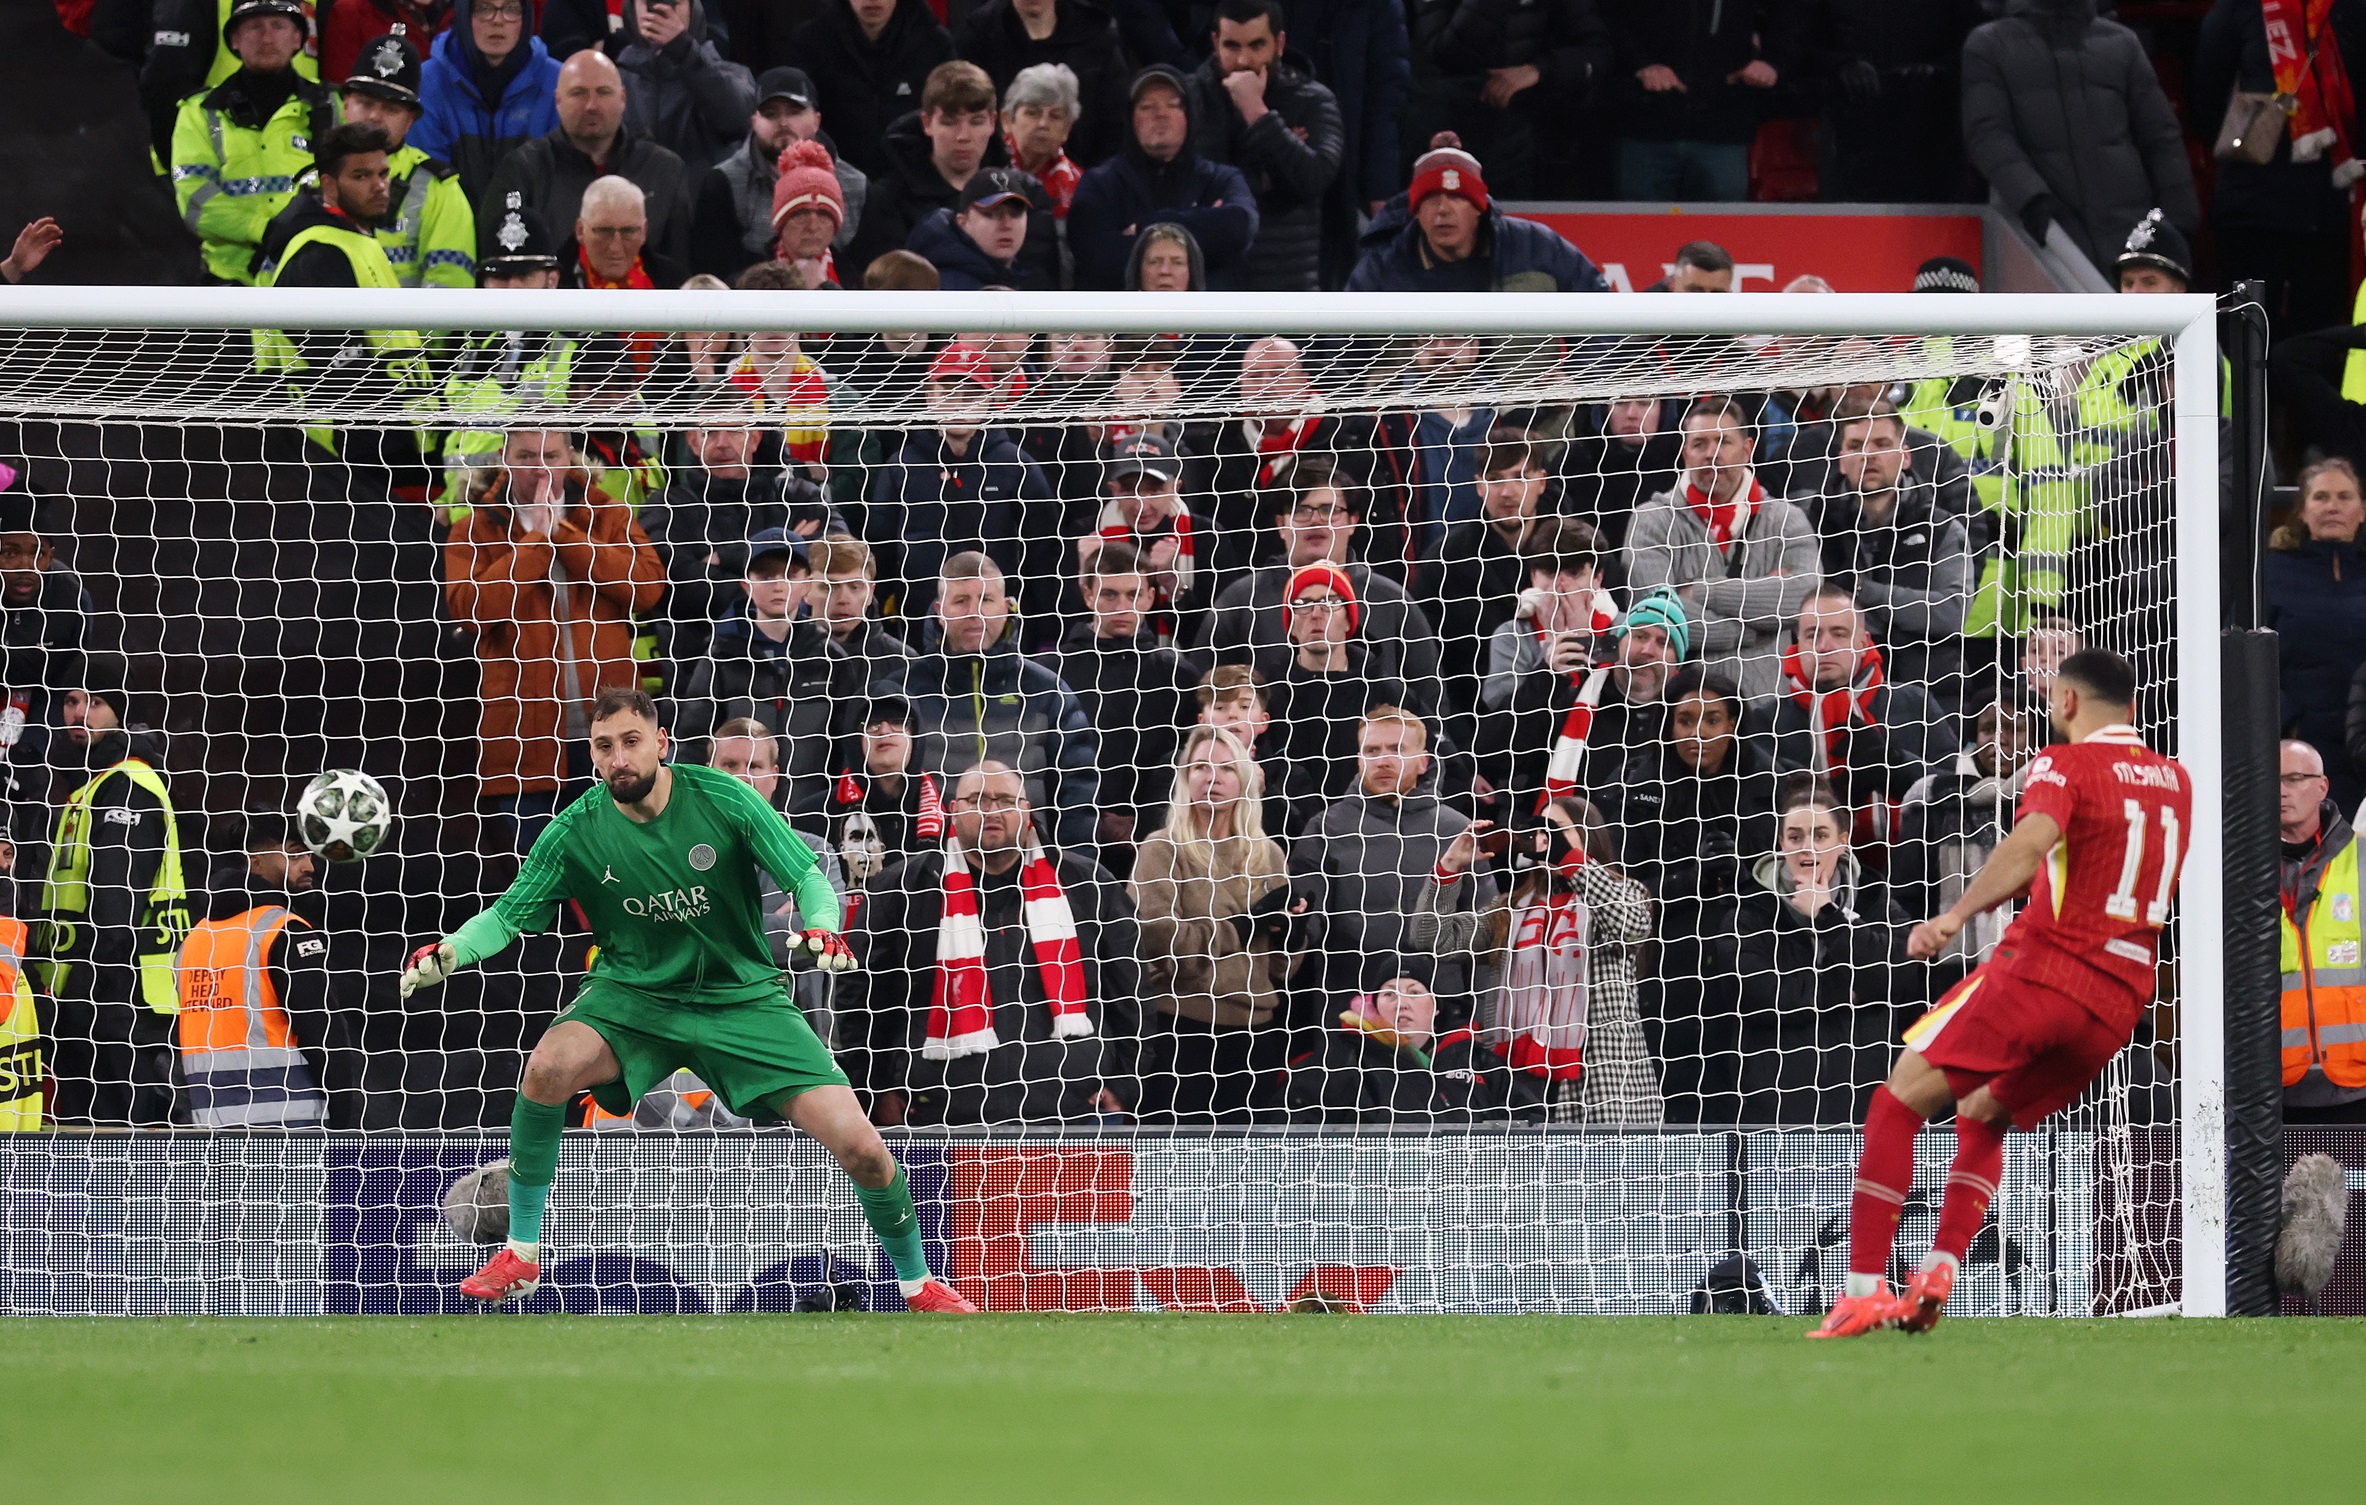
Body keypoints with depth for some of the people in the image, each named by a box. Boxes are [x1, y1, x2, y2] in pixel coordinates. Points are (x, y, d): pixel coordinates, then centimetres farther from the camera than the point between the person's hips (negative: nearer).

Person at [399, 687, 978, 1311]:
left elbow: (808, 877, -9)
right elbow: (510, 914, -5)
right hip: (633, 996, 0)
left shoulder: (723, 800, -14)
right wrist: (451, 951, -25)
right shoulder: (576, 832, -11)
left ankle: (917, 1283, 16)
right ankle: (521, 1258, -15)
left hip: (742, 997, 0)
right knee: (548, 1066, -32)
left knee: (859, 1146, -12)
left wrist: (822, 926, -31)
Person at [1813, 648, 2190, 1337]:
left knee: (1896, 1105, -1)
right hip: (2119, 1003, 7)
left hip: (2038, 971, -7)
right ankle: (1939, 1272, 3)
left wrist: (1956, 916, -34)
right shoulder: (2176, 781, 17)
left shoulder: (2065, 765, -3)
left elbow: (2031, 841, -24)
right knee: (1981, 1117, 24)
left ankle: (1865, 1287, -12)